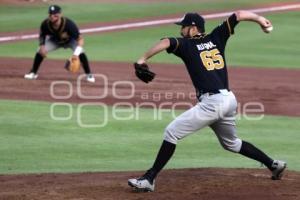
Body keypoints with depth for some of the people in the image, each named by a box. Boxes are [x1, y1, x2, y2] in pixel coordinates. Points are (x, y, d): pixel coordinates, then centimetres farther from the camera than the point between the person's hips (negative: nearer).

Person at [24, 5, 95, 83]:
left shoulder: (69, 24, -41)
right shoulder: (45, 24, -31)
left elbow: (80, 39, -39)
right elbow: (42, 35, -8)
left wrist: (76, 53, -53)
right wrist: (42, 46, -28)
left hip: (70, 40, -3)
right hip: (54, 41, 3)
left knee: (81, 53, -26)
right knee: (40, 51, -15)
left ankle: (89, 75, -8)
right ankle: (33, 73, 7)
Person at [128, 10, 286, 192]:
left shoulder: (186, 44, -1)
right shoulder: (216, 38, 15)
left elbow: (166, 42, -19)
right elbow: (238, 15, 14)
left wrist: (143, 59, -16)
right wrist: (259, 19, 21)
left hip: (211, 102, -8)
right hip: (230, 100, 8)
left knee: (172, 132, -5)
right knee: (231, 143, 30)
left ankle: (150, 179, -11)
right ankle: (273, 164, 33)